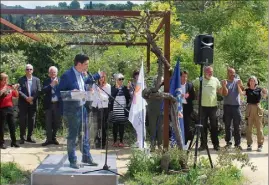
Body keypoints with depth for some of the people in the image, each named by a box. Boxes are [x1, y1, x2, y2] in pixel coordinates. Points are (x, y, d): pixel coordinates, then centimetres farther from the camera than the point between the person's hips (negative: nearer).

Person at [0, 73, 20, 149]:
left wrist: (15, 89, -4)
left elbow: (16, 95, 12)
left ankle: (13, 142, 14)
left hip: (10, 108, 5)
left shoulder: (9, 86, 10)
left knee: (12, 125, 7)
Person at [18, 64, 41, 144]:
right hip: (23, 104, -2)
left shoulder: (37, 80, 8)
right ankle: (22, 138, 5)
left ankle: (29, 137, 14)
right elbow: (19, 91, -7)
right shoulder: (21, 80, 1)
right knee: (23, 121, -2)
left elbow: (39, 91, 2)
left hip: (33, 103, 2)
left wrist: (32, 98, -12)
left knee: (32, 121, 5)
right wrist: (26, 98, -18)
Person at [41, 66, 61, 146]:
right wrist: (51, 85, -20)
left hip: (57, 104, 1)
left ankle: (53, 137, 20)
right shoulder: (46, 81, 6)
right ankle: (49, 139, 6)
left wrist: (58, 84, -17)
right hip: (49, 104, 0)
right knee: (48, 123, 0)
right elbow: (43, 90, -11)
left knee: (57, 122, 7)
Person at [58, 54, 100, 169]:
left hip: (82, 107, 8)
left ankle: (86, 157, 26)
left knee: (85, 134, 14)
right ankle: (72, 161, 13)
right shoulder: (67, 75, -16)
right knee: (72, 135, 2)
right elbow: (59, 91, -13)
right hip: (72, 109, -8)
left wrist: (98, 75, 33)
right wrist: (71, 92, -29)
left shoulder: (80, 74, 8)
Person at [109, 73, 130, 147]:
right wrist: (117, 88, -14)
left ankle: (121, 141, 10)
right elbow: (111, 97, -11)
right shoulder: (113, 88, 3)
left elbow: (128, 97, 8)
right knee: (115, 125, 2)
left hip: (123, 109, 2)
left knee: (122, 125, 4)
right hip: (115, 108, -2)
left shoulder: (125, 88, 11)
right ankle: (115, 141, 9)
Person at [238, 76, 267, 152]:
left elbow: (264, 95, -14)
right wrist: (239, 85, -27)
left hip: (258, 108, -1)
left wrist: (265, 92, -34)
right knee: (249, 127, 4)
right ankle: (249, 144, 12)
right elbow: (241, 93, -16)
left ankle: (260, 144, 7)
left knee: (259, 127, 2)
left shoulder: (259, 89, 4)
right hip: (249, 108, 1)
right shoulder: (247, 90, 4)